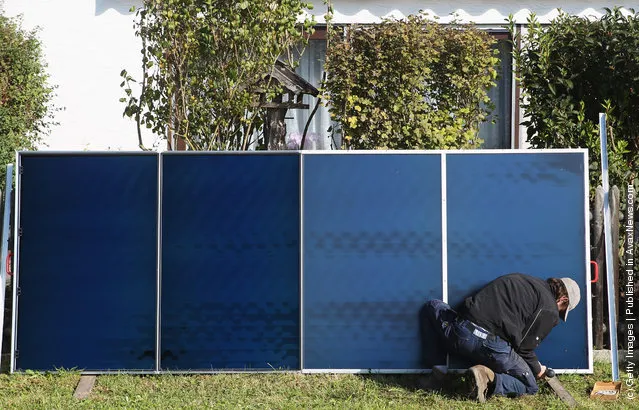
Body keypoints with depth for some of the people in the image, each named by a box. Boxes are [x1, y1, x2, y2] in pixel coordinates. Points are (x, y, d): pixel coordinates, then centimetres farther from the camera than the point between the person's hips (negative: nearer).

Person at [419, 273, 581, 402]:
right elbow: (524, 346, 6)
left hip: (459, 331, 5)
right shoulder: (549, 311, 6)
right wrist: (537, 370, 25)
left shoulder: (522, 279, 26)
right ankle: (489, 380, -10)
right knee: (530, 387, 18)